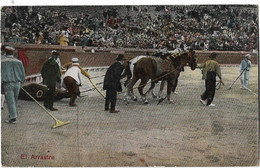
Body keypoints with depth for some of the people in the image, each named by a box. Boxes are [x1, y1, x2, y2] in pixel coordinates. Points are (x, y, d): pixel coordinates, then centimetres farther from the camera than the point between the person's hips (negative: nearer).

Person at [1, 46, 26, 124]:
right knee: (14, 101, 17)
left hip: (7, 84, -4)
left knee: (10, 101, -2)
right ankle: (12, 115, 27)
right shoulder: (19, 62, 7)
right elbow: (23, 74, 9)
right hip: (17, 84, 4)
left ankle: (13, 118, -5)